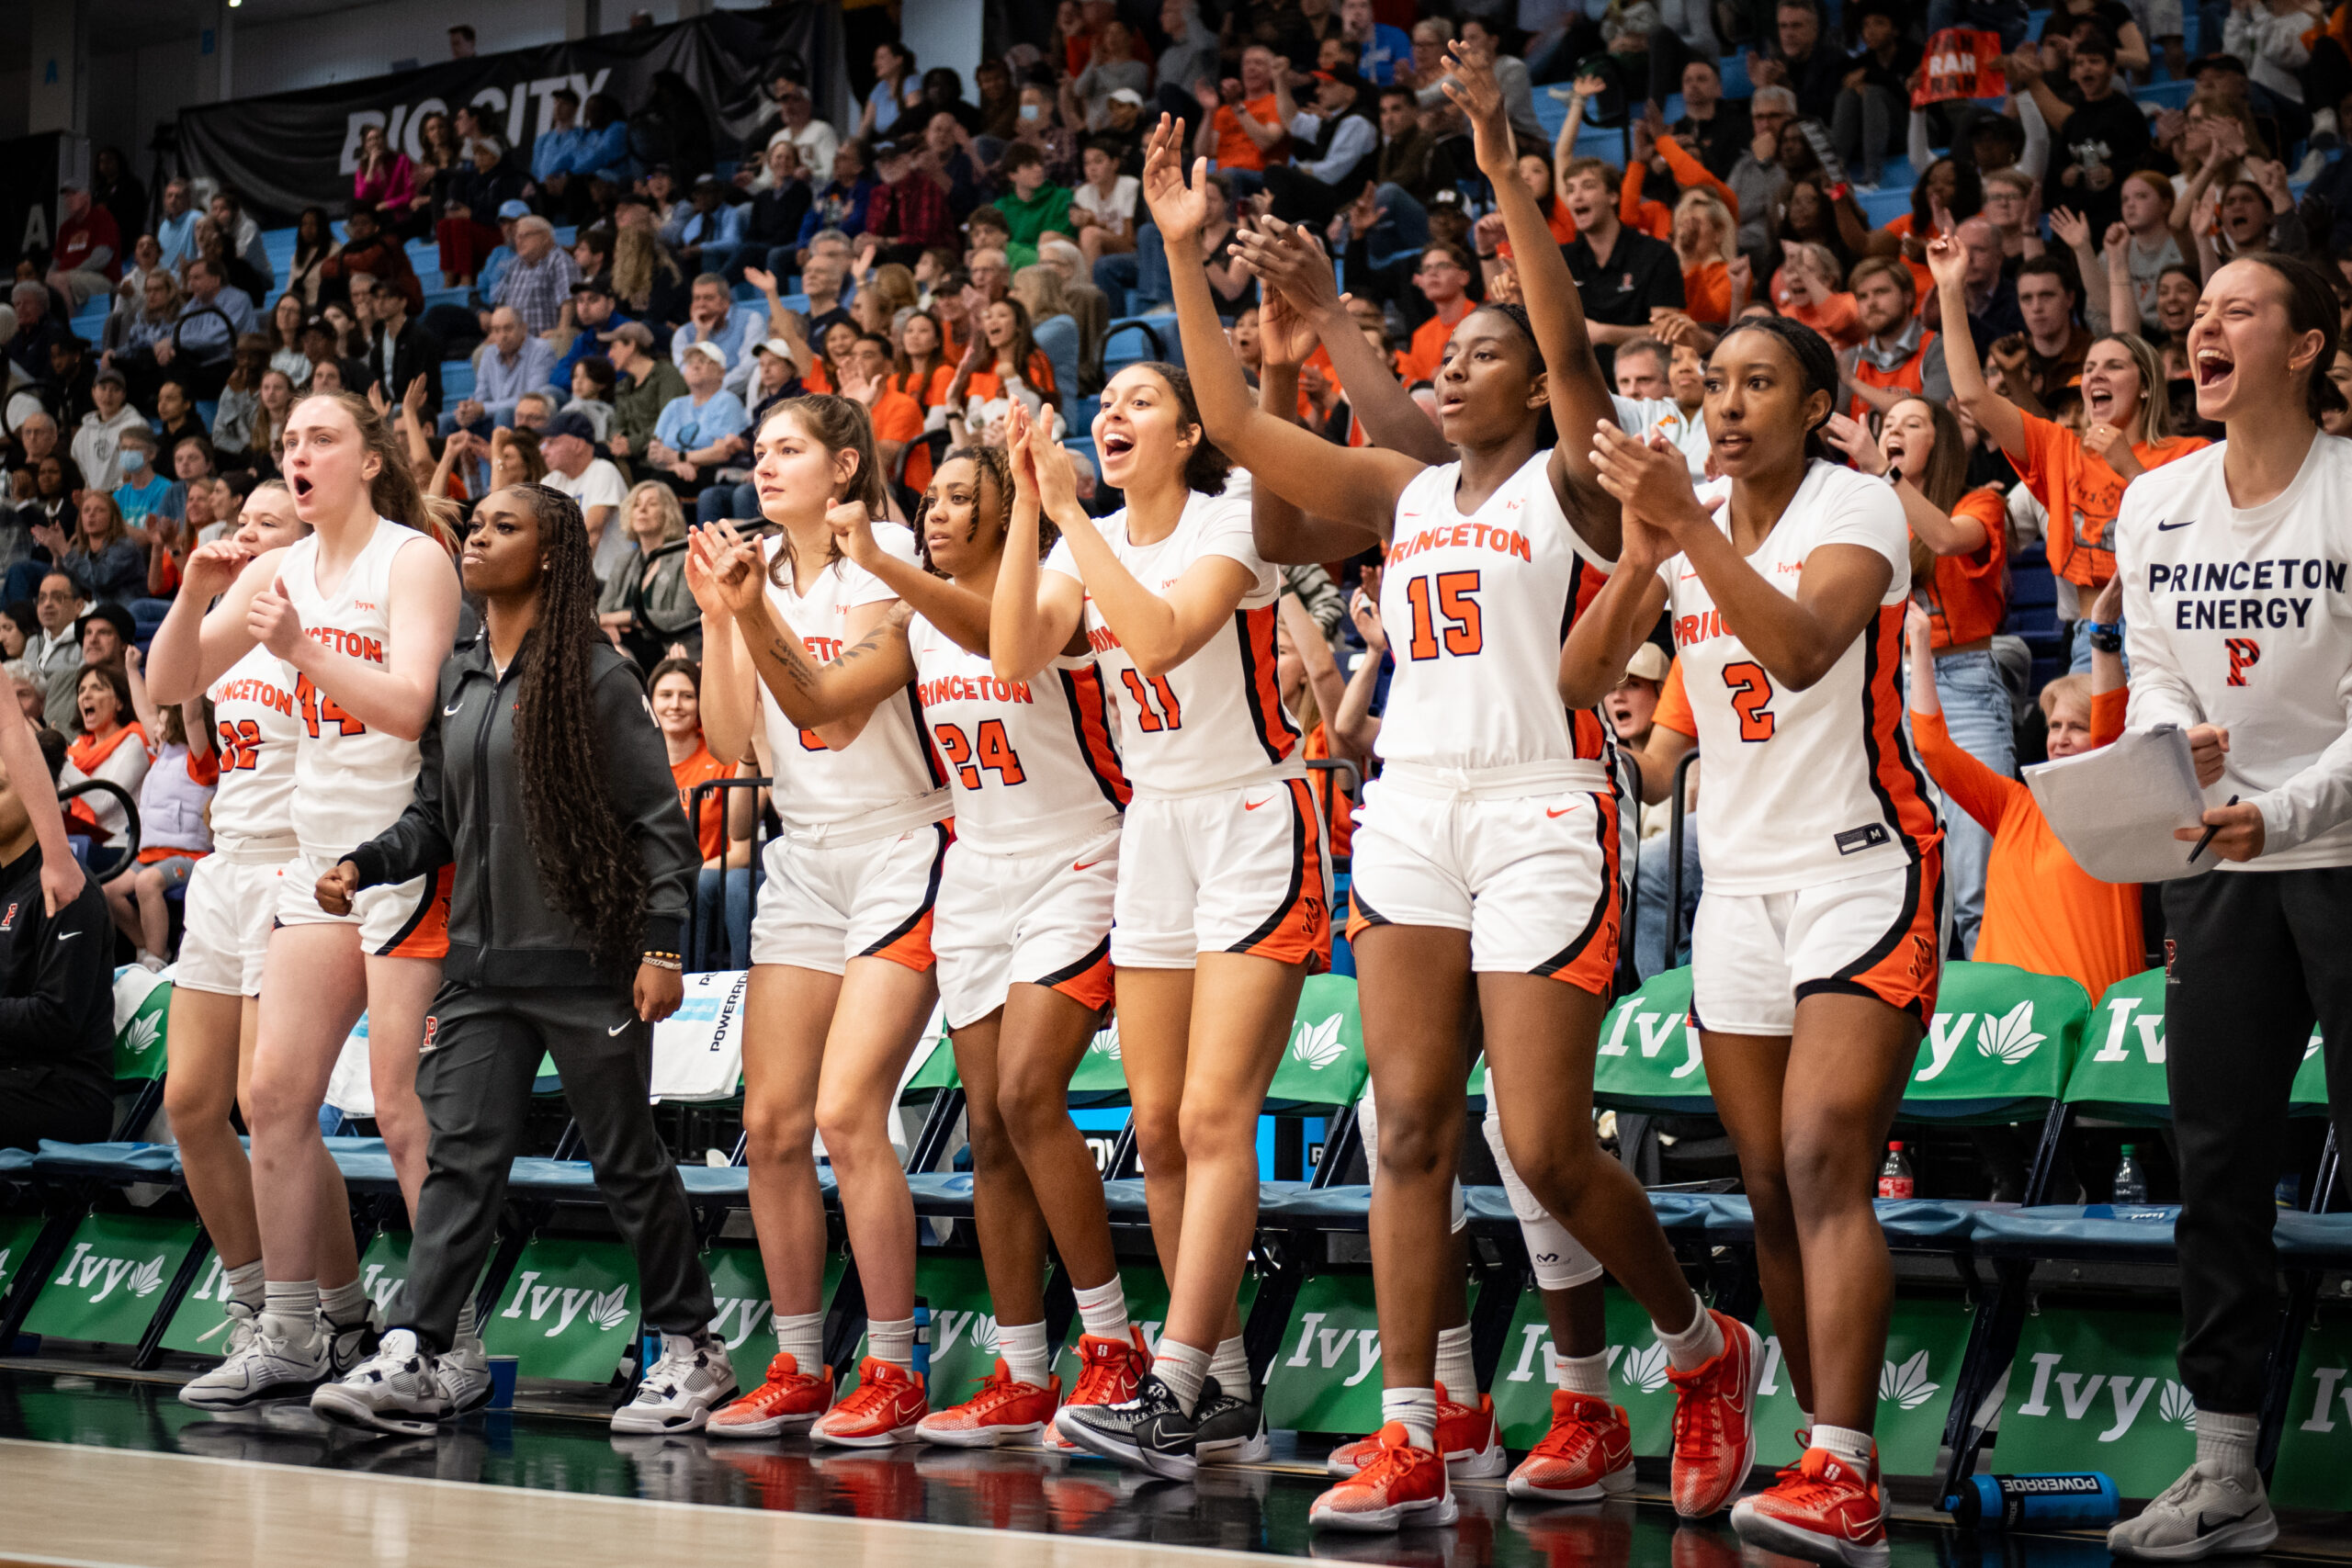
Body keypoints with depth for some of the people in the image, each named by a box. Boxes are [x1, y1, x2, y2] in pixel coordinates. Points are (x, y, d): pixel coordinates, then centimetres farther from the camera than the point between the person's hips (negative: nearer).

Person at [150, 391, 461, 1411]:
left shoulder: (413, 559, -8)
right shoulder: (278, 571, 12)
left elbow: (411, 706, -20)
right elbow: (171, 686, 10)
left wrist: (302, 649, -29)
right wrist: (196, 597, -7)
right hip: (320, 856, 7)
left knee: (405, 1111, -9)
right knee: (272, 1097, 5)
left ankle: (455, 1347, -3)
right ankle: (296, 1334, 13)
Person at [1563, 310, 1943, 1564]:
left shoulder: (1859, 510, -10)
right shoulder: (1684, 515, 8)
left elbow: (1803, 649, -29)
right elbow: (1578, 684, 1)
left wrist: (1692, 526, -32)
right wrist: (1642, 552, -13)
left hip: (1863, 869, -6)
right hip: (1738, 879, 7)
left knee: (1825, 1167, -19)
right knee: (1772, 1193, 5)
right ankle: (1831, 1464, 11)